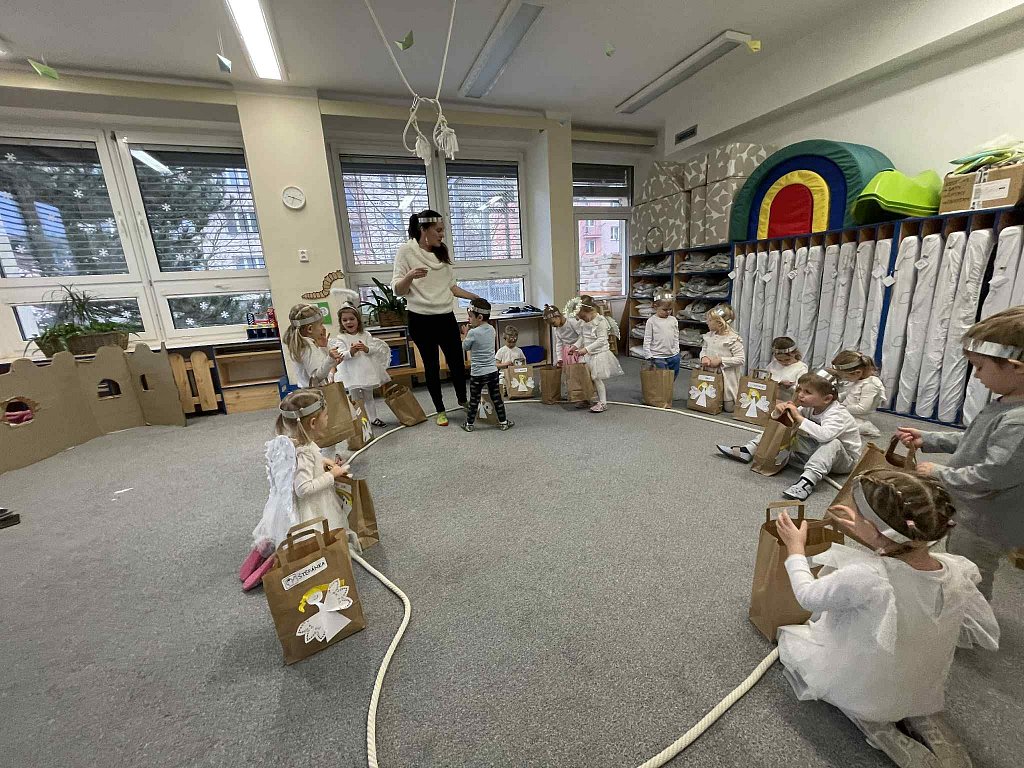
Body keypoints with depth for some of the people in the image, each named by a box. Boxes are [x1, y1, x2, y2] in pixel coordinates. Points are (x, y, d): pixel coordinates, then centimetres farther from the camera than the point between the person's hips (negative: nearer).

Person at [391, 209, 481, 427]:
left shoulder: (442, 251, 10)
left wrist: (474, 297, 10)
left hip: (446, 317, 5)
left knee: (457, 361, 7)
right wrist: (409, 276, -28)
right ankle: (440, 410, 19)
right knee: (431, 365, 5)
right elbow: (397, 290, -9)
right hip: (421, 320, -4)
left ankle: (463, 401, 28)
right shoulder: (406, 252, -6)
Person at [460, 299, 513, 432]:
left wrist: (466, 334, 11)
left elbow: (465, 347, -1)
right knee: (496, 398, 12)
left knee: (474, 400, 9)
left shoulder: (473, 333, -16)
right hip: (492, 371, 5)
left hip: (477, 373, -5)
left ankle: (469, 424, 22)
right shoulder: (492, 329, 2)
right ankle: (503, 422, 19)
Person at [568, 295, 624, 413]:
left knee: (596, 378, -5)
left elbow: (601, 340, -23)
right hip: (589, 355, 8)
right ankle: (600, 399, 26)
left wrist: (586, 349, -27)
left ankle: (603, 403, 5)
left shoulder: (600, 321, -18)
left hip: (600, 354, -8)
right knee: (592, 378, 11)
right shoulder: (584, 322, 5)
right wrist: (575, 346, -2)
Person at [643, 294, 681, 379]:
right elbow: (647, 340, -6)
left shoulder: (673, 320, 5)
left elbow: (676, 338, 11)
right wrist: (649, 355, -10)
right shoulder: (651, 321, -7)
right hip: (658, 357, -4)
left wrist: (676, 350, 4)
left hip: (673, 355, 4)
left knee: (674, 377, 14)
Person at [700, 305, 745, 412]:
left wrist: (720, 360, -22)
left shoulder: (733, 339, -16)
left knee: (729, 407, 4)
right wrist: (703, 357, -11)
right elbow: (703, 349, 13)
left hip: (726, 377, -5)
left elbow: (741, 359, -18)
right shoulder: (709, 336, 2)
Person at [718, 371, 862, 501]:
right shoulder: (809, 408, -7)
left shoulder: (838, 414, -27)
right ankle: (748, 451, -6)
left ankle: (807, 481, -50)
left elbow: (824, 435, -48)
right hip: (816, 450, 7)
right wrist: (781, 411, -22)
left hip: (845, 460, -7)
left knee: (832, 443, -40)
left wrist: (799, 418, -40)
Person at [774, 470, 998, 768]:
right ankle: (925, 721, 13)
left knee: (789, 635, 18)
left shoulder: (863, 577, -38)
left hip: (862, 691, -5)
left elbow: (807, 596, -20)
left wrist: (795, 549, -6)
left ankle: (879, 729, 7)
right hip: (922, 691, 5)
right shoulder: (959, 572, -23)